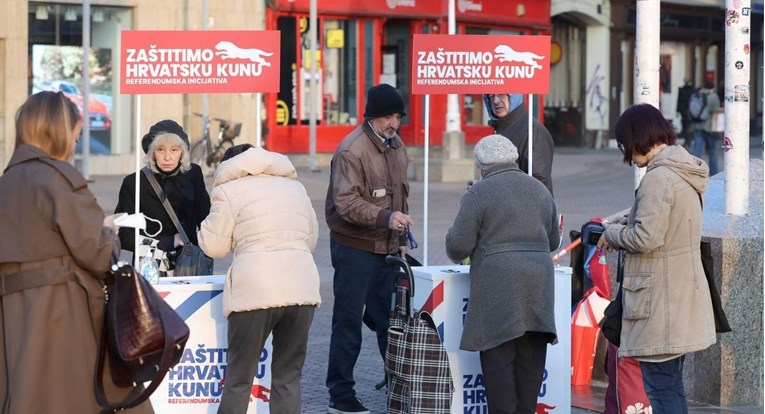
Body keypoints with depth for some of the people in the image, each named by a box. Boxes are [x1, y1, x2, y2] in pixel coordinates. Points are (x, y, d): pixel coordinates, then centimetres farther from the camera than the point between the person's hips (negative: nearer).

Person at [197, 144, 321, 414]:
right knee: (288, 376, 9)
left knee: (239, 378, 3)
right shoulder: (295, 186, 21)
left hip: (255, 291, -4)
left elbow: (214, 247, 8)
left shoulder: (229, 189, 7)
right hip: (301, 287, 4)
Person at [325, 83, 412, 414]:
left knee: (388, 318, 14)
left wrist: (401, 238, 16)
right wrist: (385, 217, -36)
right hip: (355, 247, -8)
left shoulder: (396, 145, 11)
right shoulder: (352, 150, -16)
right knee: (348, 321, -2)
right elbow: (346, 202, -24)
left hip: (385, 248, 8)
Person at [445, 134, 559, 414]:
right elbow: (553, 241, 23)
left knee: (498, 359, -3)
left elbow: (459, 244, -8)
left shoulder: (479, 192, -4)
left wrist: (457, 255, 14)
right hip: (538, 285, 6)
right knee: (531, 358, 8)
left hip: (498, 286, -5)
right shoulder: (540, 190, 16)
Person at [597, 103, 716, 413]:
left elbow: (646, 237, -22)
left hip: (661, 302, -10)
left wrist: (612, 233, -4)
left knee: (661, 387, -6)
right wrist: (623, 224, 9)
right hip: (682, 295, 10)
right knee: (670, 385, 16)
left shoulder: (658, 178, -18)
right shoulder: (684, 172, 12)